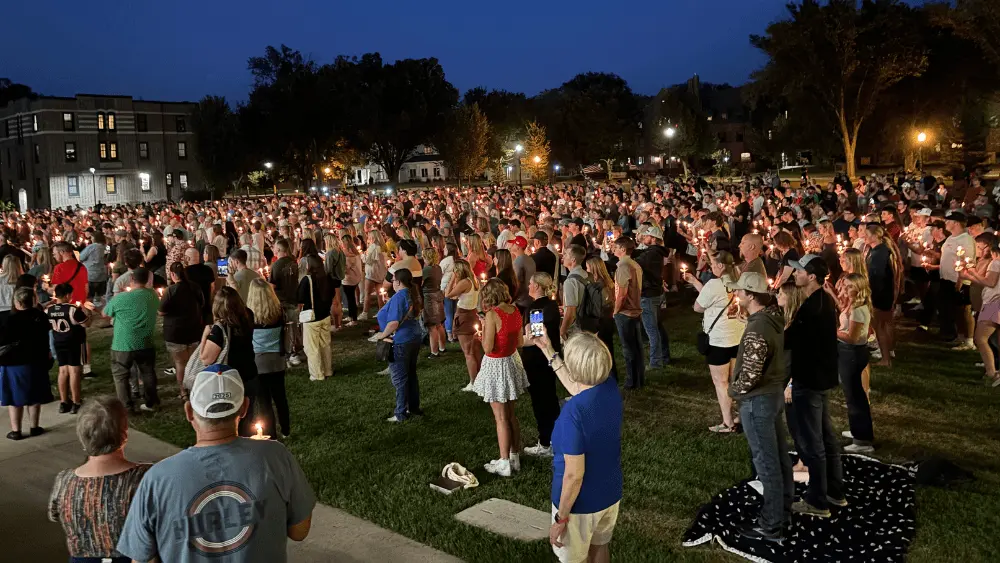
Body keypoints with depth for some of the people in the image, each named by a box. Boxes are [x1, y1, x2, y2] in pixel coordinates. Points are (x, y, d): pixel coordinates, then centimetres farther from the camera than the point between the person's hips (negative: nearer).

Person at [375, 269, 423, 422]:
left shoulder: (398, 297, -20)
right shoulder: (414, 295, 6)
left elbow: (394, 323, -26)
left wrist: (382, 335, -10)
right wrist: (383, 315, 21)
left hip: (400, 342, -9)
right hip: (414, 338, 9)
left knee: (399, 378, 1)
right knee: (411, 374, 18)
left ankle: (400, 414, 8)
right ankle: (414, 407, 26)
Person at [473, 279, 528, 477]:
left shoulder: (493, 314, -21)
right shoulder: (515, 311, 0)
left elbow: (487, 348, -21)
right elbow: (520, 342, 8)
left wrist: (484, 327, -8)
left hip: (496, 366, -7)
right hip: (512, 362, 7)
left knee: (501, 418, 4)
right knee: (511, 415, 18)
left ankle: (504, 463, 12)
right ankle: (515, 458, 27)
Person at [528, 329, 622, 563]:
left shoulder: (573, 412, -34)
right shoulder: (610, 388, -13)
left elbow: (574, 475, -28)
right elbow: (579, 389, 11)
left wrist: (561, 518, -15)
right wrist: (549, 352, 15)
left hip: (580, 503, -6)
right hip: (611, 494, 6)